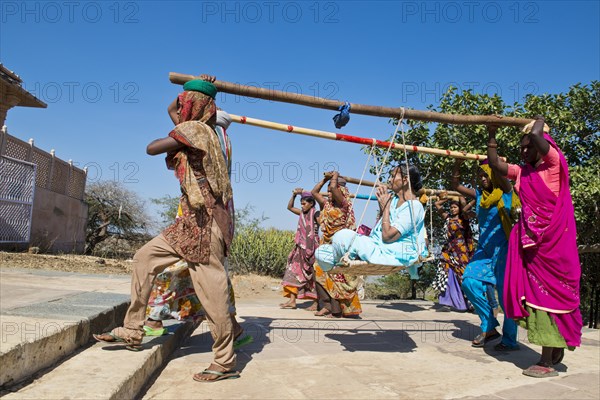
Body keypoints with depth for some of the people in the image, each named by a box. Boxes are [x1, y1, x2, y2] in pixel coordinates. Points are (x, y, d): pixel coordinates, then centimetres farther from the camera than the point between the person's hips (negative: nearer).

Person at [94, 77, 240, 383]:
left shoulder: (194, 129, -8)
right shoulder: (195, 130, 20)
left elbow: (152, 148, -10)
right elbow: (171, 109, 37)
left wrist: (171, 140, 10)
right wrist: (199, 87, 35)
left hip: (205, 220, -10)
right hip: (190, 221, 10)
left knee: (211, 289, -8)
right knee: (144, 258, 14)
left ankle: (225, 362, 3)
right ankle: (132, 331, 22)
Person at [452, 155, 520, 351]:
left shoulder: (505, 192, -3)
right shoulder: (479, 195, 12)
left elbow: (500, 175, -23)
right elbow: (455, 184, 17)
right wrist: (458, 162, 7)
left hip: (503, 248, -6)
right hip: (484, 249, 6)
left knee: (505, 293, -6)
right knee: (469, 282, -9)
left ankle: (510, 340, 7)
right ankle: (489, 327, 5)